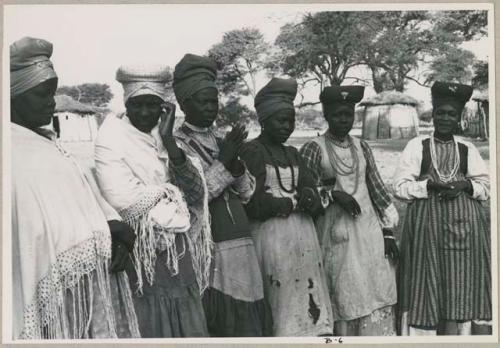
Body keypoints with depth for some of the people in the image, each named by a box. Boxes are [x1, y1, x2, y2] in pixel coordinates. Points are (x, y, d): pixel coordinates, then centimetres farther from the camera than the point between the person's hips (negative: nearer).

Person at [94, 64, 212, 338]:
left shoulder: (167, 139, 10)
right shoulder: (111, 140, -7)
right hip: (139, 259, -5)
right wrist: (173, 194, -3)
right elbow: (125, 205, -19)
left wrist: (169, 142, -14)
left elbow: (196, 194, -4)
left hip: (180, 260, 5)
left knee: (189, 330, 10)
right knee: (148, 330, 2)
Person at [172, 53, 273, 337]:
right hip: (208, 252, -6)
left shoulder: (223, 143, 15)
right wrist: (223, 164, -15)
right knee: (219, 326, -2)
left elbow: (247, 194, 13)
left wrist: (236, 165, -6)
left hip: (242, 248, 6)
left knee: (250, 324, 8)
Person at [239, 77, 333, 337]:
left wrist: (308, 197, -15)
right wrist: (296, 201, -5)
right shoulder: (252, 151, -5)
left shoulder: (292, 154, 16)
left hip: (303, 237, 6)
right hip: (272, 237, -6)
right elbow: (254, 205, -15)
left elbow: (314, 200, 7)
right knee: (282, 307, -1)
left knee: (307, 304, 5)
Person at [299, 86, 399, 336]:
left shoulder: (361, 147, 12)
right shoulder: (313, 149, -3)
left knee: (377, 298, 4)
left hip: (370, 229, 4)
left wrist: (388, 231, 8)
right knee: (344, 300, 1)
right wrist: (333, 193, -18)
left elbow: (377, 189, 12)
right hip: (337, 235, -4)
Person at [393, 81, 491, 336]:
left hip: (464, 225, 2)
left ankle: (457, 330, 14)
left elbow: (487, 187, 8)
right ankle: (425, 332, 11)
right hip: (426, 225, -2)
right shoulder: (416, 146, 2)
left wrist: (465, 185, -11)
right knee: (429, 285, 0)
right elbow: (400, 186, -3)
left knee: (462, 284, 3)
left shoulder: (468, 149, 9)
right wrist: (429, 185, -17)